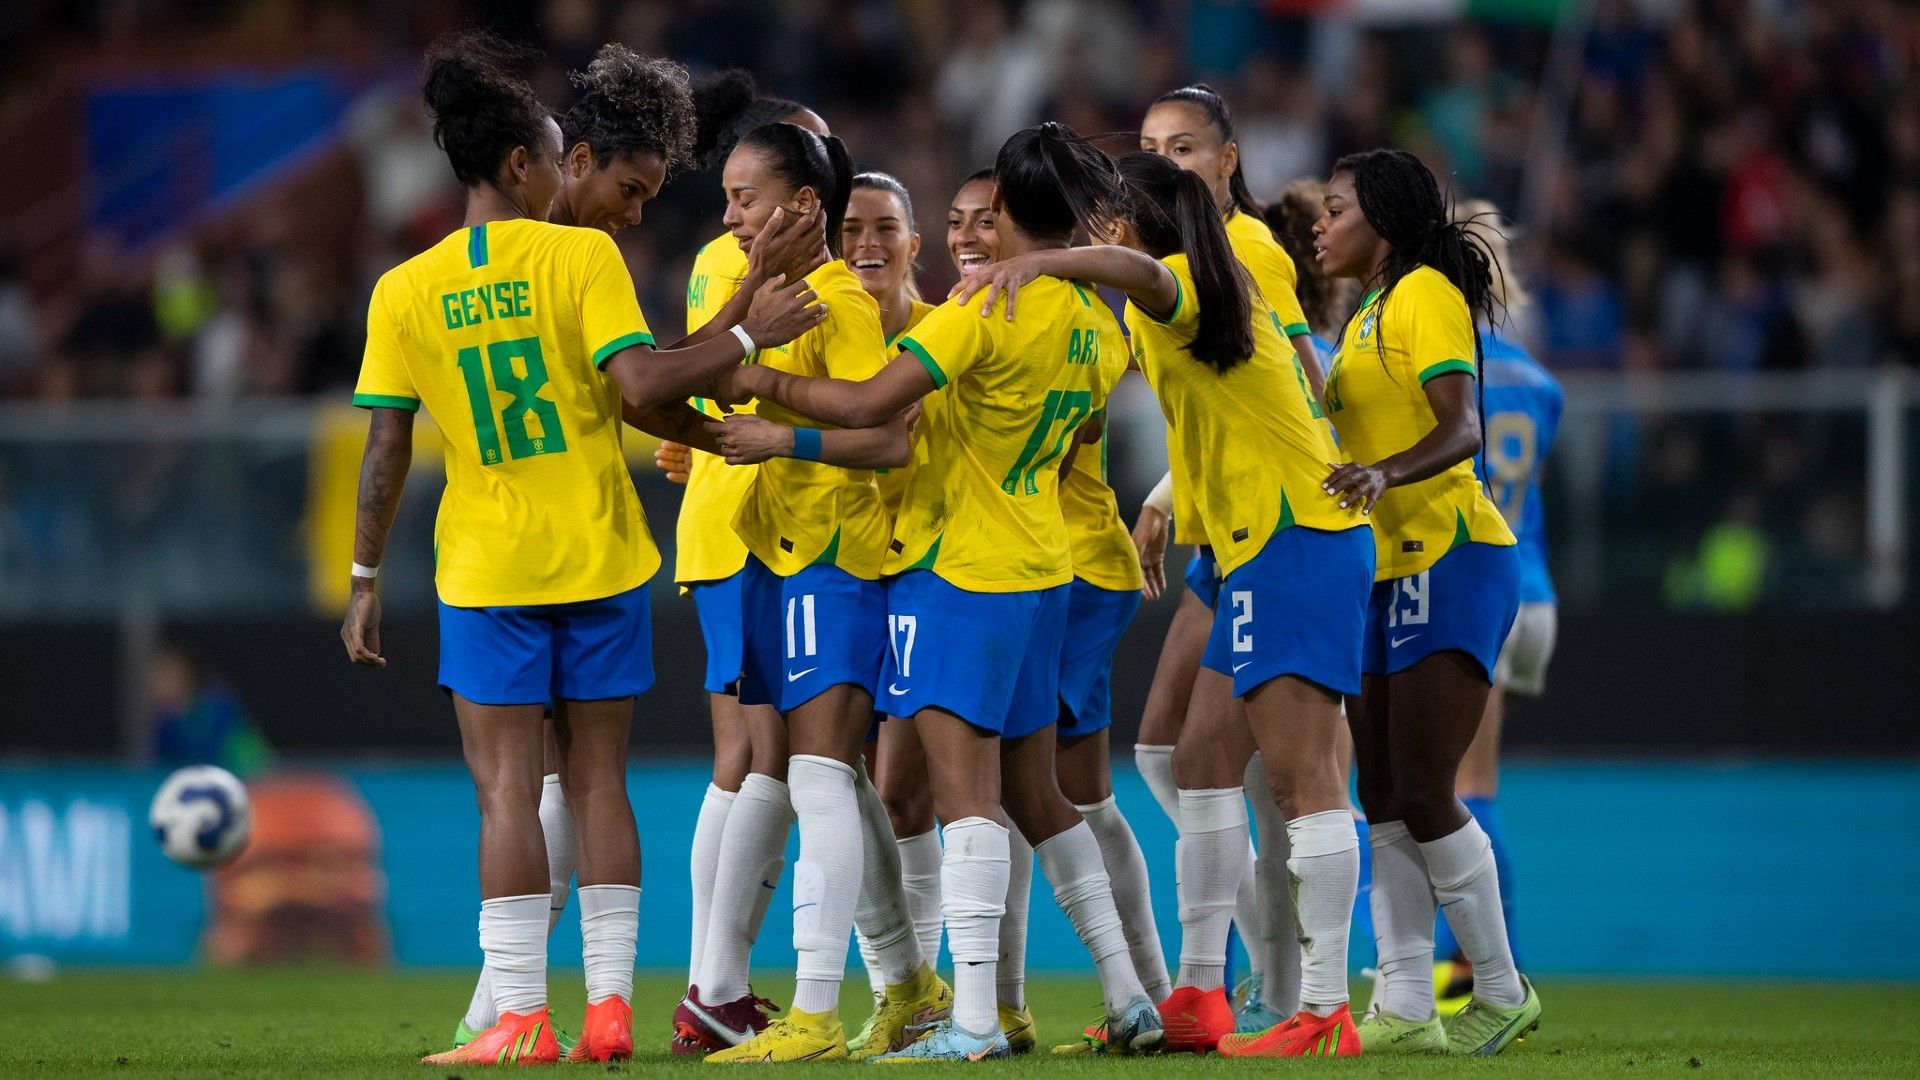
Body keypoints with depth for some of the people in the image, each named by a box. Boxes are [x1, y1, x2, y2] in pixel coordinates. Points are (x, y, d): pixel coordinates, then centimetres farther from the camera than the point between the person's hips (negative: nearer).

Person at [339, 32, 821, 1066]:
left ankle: (520, 1018, -6)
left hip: (486, 568, 0)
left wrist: (364, 581, 6)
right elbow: (641, 387, -17)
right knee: (598, 781, 9)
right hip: (600, 556, 0)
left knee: (507, 791, 0)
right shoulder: (581, 255, -6)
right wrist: (750, 334, -8)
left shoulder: (405, 292, -1)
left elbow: (384, 450, -1)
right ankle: (609, 1005, 8)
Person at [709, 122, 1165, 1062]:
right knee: (1034, 795, 17)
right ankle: (1127, 997, 18)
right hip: (1041, 568, 8)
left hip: (957, 568, -8)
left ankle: (973, 1019, -19)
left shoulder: (987, 308, -17)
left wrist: (767, 382, -9)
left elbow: (867, 405, -24)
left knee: (966, 790, -12)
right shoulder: (1096, 324, 7)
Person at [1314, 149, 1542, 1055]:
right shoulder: (1364, 319, 21)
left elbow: (1461, 428, -20)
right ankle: (1405, 1007, 1)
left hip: (1450, 557, -10)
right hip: (1387, 572, 10)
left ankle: (1502, 989, 0)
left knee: (1422, 793, -12)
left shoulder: (1425, 295, -8)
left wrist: (1384, 473, -36)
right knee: (1383, 801, 2)